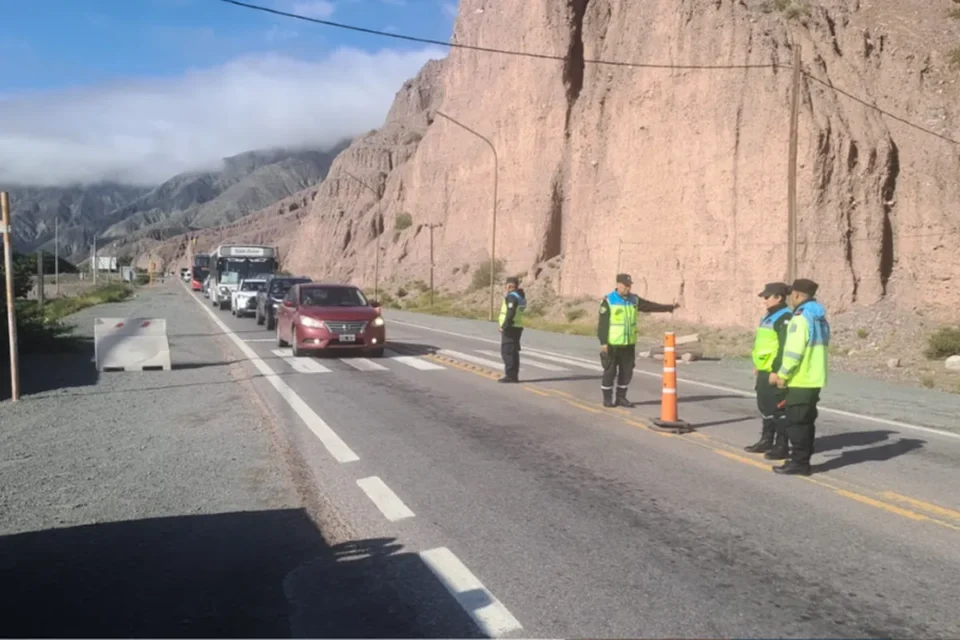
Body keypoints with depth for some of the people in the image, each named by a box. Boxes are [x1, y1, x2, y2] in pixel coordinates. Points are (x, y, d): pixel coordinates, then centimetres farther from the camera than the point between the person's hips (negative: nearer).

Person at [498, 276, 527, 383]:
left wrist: (504, 326, -20)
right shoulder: (521, 296, 15)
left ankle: (510, 375, -8)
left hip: (510, 328, -10)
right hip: (517, 327, 10)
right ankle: (514, 375, 17)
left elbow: (510, 313, -23)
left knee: (507, 352, -7)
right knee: (513, 352, 14)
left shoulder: (512, 296, -15)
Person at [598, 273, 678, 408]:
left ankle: (621, 397, 19)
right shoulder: (608, 300, -10)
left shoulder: (634, 300, 7)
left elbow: (651, 306, 14)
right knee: (610, 371, 1)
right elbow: (603, 324, -11)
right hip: (612, 343, -5)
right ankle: (607, 399, 12)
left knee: (627, 371, 8)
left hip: (629, 343, 5)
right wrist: (603, 342, -15)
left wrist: (670, 307, 12)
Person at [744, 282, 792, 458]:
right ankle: (766, 441, 28)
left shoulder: (785, 318, -15)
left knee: (778, 408, -3)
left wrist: (777, 371, -22)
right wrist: (757, 365, 23)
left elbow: (785, 348, -20)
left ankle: (782, 446, 5)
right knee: (765, 406, 17)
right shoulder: (768, 316, 17)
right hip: (764, 371, 10)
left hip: (775, 372, -10)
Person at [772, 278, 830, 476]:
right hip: (815, 379, 9)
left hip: (800, 380, -9)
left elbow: (793, 351, -22)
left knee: (796, 422, -3)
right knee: (807, 421, 15)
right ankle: (802, 460, 21)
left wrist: (783, 374, -12)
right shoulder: (821, 319, 14)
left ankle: (799, 463, 0)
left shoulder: (800, 318, -16)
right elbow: (822, 348, 18)